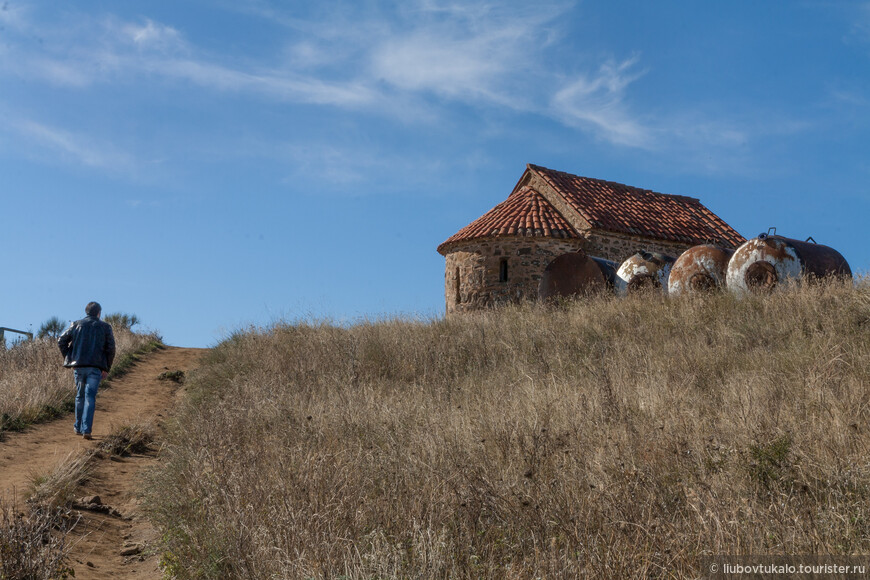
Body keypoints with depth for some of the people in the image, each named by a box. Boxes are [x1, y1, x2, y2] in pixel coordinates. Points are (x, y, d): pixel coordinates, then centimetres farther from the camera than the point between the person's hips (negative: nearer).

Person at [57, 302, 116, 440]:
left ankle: (78, 428, 22)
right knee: (90, 397, -4)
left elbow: (61, 341, 5)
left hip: (78, 366, 3)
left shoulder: (76, 324, 10)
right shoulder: (105, 327, 5)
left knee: (80, 396, 17)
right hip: (95, 367, -2)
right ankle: (86, 429, -15)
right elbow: (111, 348, 0)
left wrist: (68, 360, 10)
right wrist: (106, 368, 6)